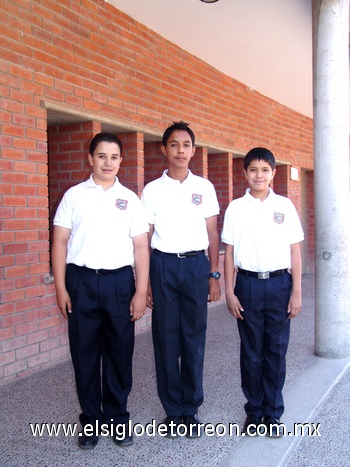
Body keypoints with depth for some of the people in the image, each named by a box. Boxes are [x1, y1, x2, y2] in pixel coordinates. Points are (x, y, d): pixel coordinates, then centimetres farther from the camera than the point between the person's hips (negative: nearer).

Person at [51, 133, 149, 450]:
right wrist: (61, 288, -4)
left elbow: (141, 247, 4)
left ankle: (118, 419, 23)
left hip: (119, 281, 1)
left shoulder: (130, 199, 6)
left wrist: (141, 292, -2)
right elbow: (60, 243, 2)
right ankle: (91, 421, 22)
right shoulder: (74, 195, 4)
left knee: (120, 353, 8)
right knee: (85, 354, 7)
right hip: (81, 281, 0)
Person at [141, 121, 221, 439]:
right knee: (166, 339, 4)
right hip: (163, 265, 0)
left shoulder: (204, 188, 7)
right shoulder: (152, 190, 4)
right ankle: (173, 410, 17)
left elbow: (213, 233, 9)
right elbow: (144, 238, 5)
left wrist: (214, 275, 3)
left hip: (196, 264, 1)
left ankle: (192, 409, 18)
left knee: (194, 338, 4)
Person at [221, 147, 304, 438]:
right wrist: (230, 293, -2)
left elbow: (295, 251, 4)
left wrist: (296, 292, 0)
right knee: (251, 351, 7)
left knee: (276, 350, 6)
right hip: (249, 285, 0)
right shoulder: (236, 208, 2)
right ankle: (254, 411, 22)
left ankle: (273, 413, 20)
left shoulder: (285, 206, 3)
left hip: (279, 284, 0)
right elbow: (229, 253, 3)